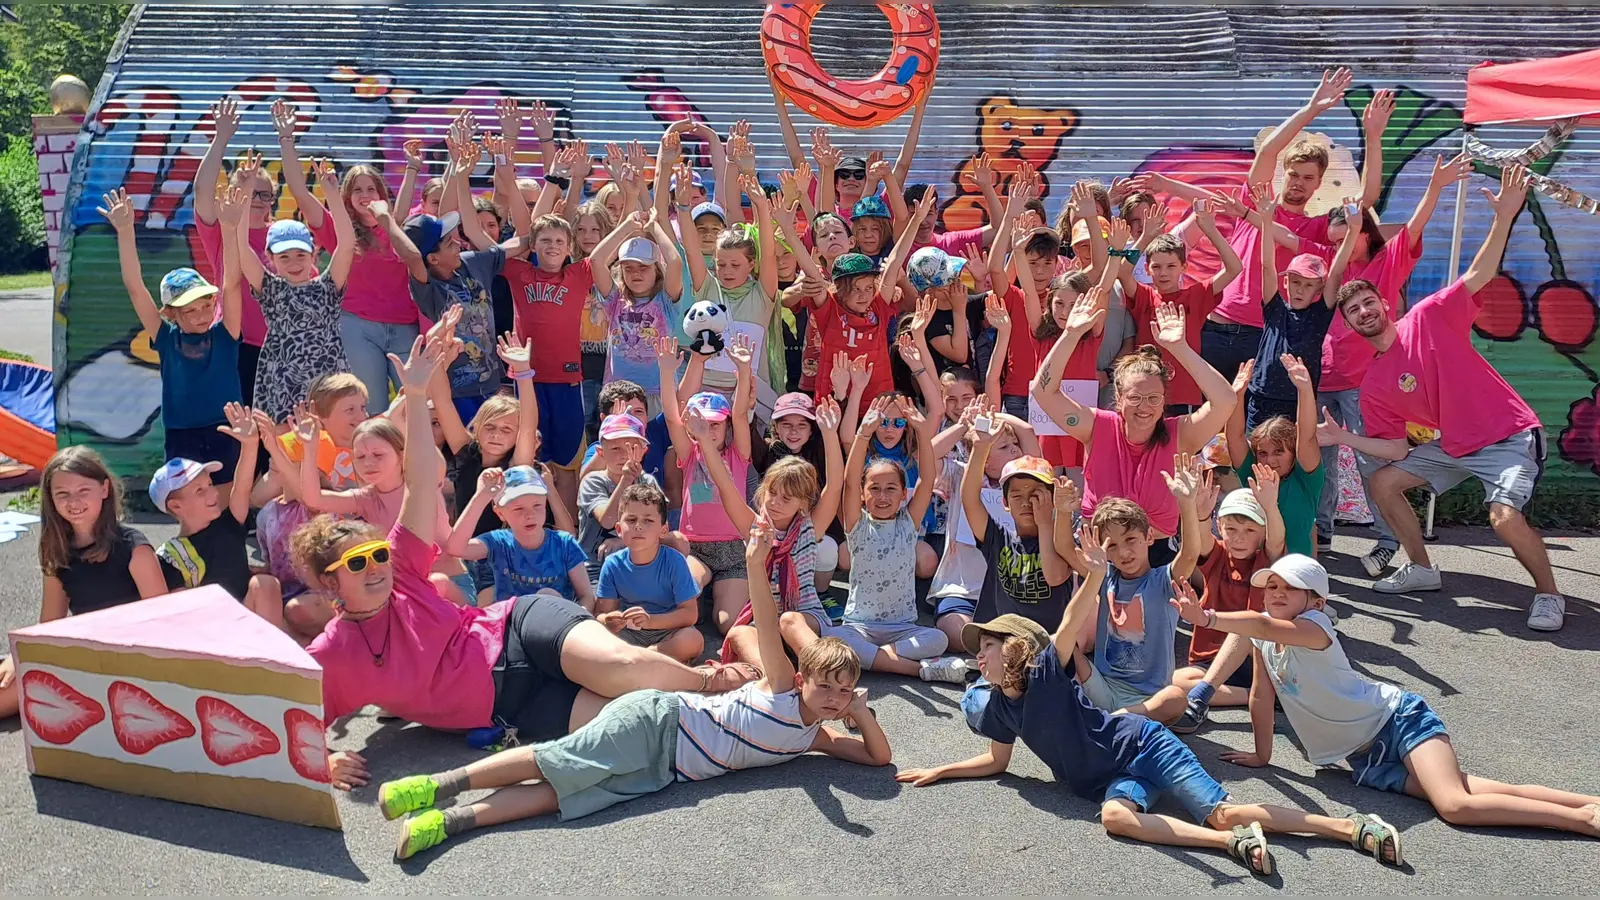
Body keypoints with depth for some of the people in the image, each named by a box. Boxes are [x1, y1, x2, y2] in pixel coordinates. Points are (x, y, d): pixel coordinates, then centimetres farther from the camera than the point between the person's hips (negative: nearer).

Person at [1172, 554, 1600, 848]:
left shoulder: (1314, 627, -21)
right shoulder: (1262, 641, 1)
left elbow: (1265, 626, -41)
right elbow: (1261, 696, 7)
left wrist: (1208, 618, -53)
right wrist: (1261, 755, 9)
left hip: (1398, 718, -7)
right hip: (1367, 755, 7)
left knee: (1455, 804, -24)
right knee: (1459, 793, -8)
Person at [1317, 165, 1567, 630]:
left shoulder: (1429, 318, -9)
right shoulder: (1373, 386, 1)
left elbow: (1478, 275, -17)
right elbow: (1396, 449, 1)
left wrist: (1504, 216, -28)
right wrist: (1342, 438, -9)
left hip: (1511, 437, -6)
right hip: (1454, 446, 7)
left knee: (1505, 516, -27)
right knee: (1383, 482, 6)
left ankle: (1548, 593, -1)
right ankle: (1421, 569, 21)